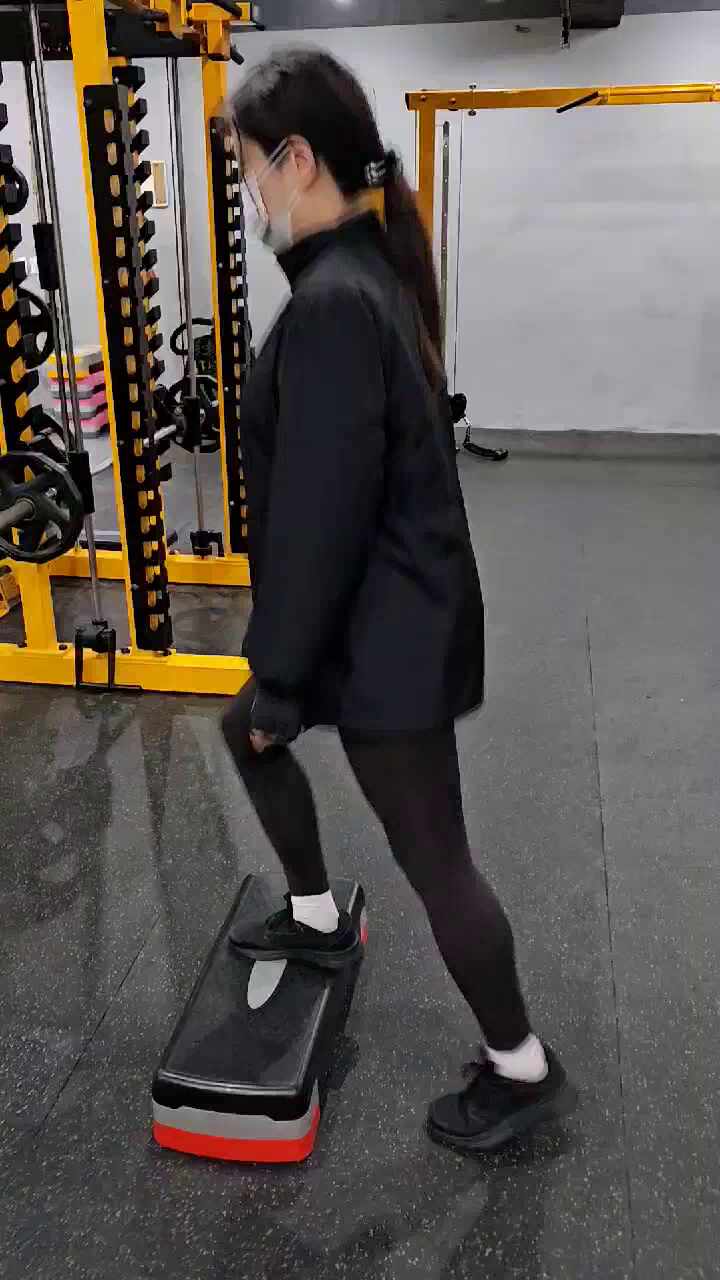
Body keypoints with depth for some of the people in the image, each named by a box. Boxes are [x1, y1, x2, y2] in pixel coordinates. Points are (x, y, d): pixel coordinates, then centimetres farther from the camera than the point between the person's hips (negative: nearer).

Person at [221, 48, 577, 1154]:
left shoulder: (330, 305, -24)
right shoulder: (371, 274, 8)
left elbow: (319, 518, -25)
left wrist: (281, 676, -14)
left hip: (385, 630, -10)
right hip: (396, 603, 10)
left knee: (434, 858, 6)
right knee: (244, 734, 27)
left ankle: (524, 1071, 28)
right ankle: (319, 919, 44)